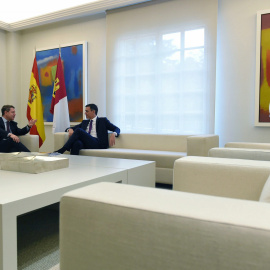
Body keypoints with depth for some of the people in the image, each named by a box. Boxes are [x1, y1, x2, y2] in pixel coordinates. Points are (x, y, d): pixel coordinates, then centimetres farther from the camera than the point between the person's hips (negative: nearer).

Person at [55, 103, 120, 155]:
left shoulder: (102, 120, 17)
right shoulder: (84, 122, 30)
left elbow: (116, 129, 10)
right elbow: (72, 128, 29)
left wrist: (113, 134, -15)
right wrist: (70, 129, 3)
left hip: (98, 144, -4)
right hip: (85, 144, 4)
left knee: (78, 130, -25)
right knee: (77, 143, -34)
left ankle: (61, 150, -28)